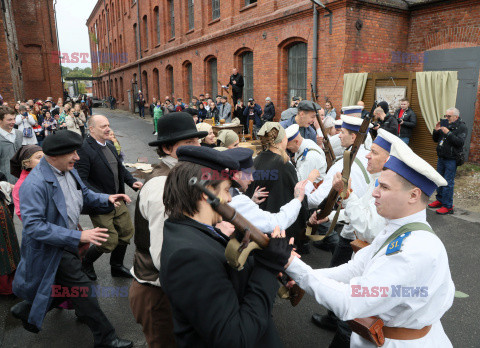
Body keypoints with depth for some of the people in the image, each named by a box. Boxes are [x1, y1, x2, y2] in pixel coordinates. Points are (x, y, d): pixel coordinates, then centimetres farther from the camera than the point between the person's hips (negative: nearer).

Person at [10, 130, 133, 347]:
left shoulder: (69, 170, -1)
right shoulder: (35, 184, -28)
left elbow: (85, 195, 14)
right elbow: (33, 226, -30)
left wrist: (107, 198, -6)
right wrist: (78, 236, -34)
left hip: (67, 243, 9)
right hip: (50, 247, -9)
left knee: (60, 288, 24)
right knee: (83, 291, -2)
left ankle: (26, 311, 51)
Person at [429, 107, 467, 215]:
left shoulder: (461, 127, -7)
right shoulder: (445, 125, 12)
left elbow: (460, 142, -19)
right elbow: (435, 140, 16)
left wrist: (448, 133, -24)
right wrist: (436, 131, -2)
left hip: (451, 159, -7)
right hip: (441, 158, 7)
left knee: (448, 183, -6)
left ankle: (448, 206, 0)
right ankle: (440, 200, 28)